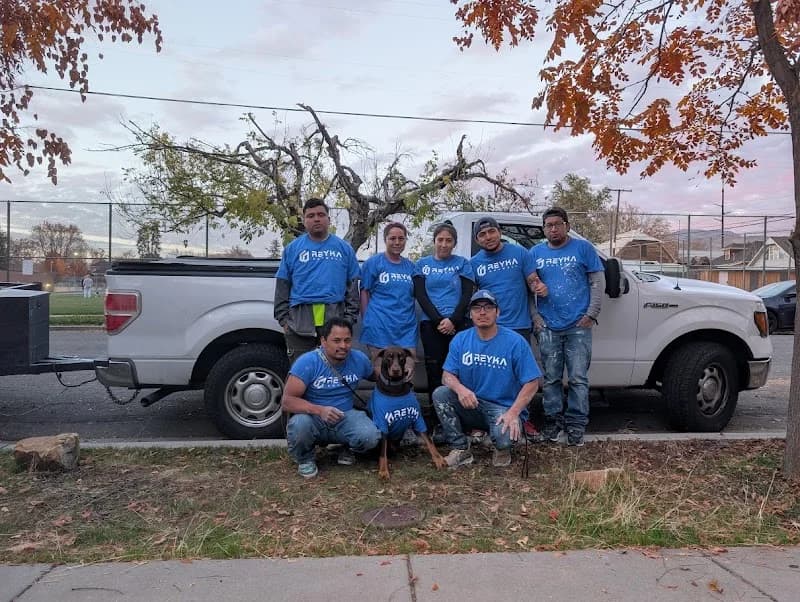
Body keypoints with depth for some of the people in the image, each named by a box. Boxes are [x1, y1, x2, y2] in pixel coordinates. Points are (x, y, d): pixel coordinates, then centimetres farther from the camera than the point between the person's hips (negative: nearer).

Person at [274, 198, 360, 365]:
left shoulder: (344, 248, 9)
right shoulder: (293, 248, 8)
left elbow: (352, 285, 9)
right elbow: (282, 286, 8)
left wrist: (350, 316, 0)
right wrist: (283, 318, 0)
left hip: (335, 317, 0)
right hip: (299, 319, 0)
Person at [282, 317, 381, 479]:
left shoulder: (359, 359, -5)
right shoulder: (307, 362, -18)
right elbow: (287, 401, -22)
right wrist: (319, 410, -36)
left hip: (345, 418, 3)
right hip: (314, 420, -2)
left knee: (370, 436, -27)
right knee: (298, 426, -37)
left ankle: (347, 448, 11)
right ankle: (306, 459, -1)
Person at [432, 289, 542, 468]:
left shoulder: (515, 342, -10)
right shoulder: (460, 339, 1)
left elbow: (531, 383, -10)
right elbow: (447, 375, 0)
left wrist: (513, 413, -22)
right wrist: (460, 388, -25)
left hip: (504, 408, -3)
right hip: (470, 405, 4)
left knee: (504, 437, -34)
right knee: (440, 394, -22)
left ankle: (502, 449, 6)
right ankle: (460, 449, -6)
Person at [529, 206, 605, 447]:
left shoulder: (583, 248, 3)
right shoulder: (535, 253, 10)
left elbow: (598, 281, 2)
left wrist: (591, 314, -6)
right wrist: (535, 317, 1)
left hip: (578, 326, -2)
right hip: (547, 327, 2)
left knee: (578, 378, -1)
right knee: (551, 378, 7)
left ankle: (576, 424, 9)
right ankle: (553, 420, 18)